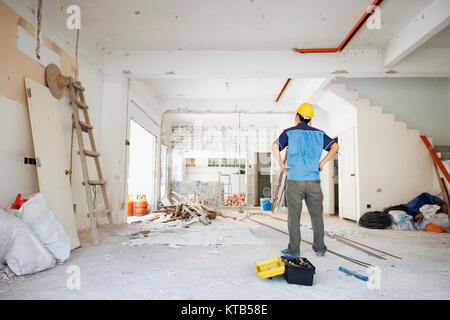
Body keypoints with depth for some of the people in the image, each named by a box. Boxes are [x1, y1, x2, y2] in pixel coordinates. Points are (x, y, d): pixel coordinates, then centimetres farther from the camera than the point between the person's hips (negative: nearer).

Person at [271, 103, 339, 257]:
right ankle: (319, 248, 19)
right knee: (316, 215, 12)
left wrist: (281, 164, -6)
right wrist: (322, 163, 6)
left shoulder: (290, 132, 1)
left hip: (294, 180, -2)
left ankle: (294, 249, 10)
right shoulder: (319, 133, 10)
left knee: (294, 215, 4)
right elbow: (335, 147, 6)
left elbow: (275, 146, -14)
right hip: (313, 180, 3)